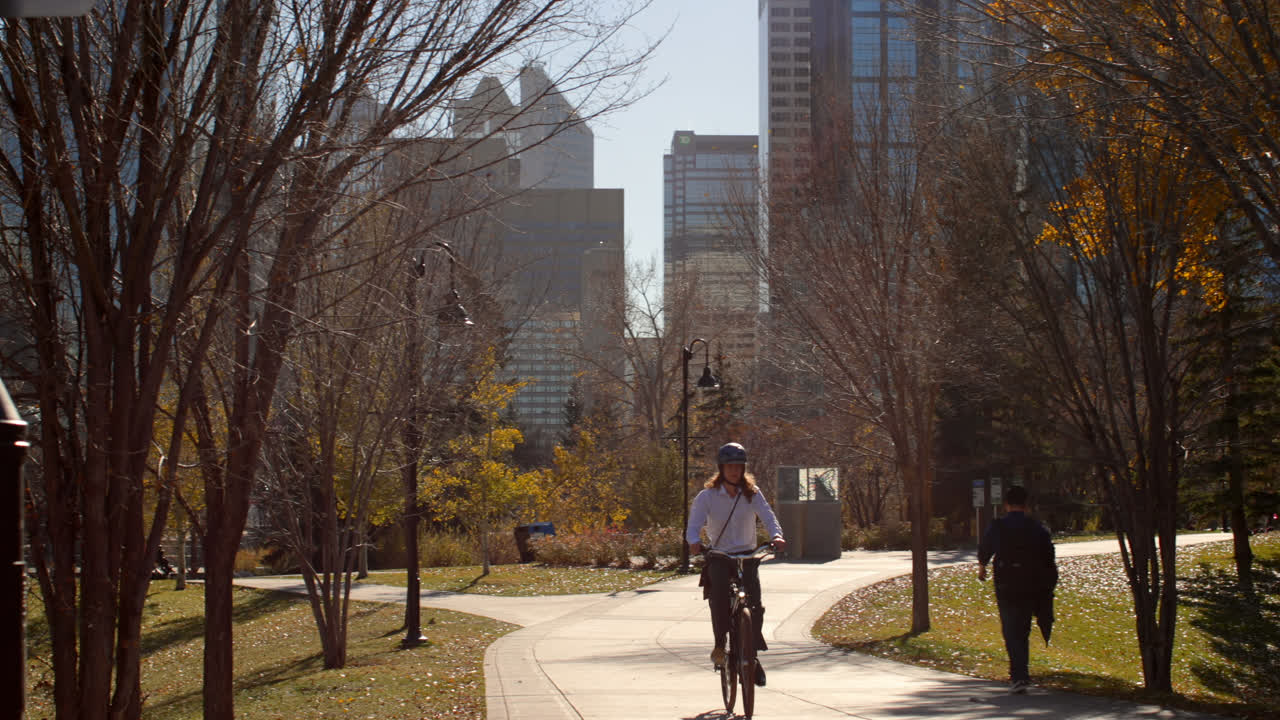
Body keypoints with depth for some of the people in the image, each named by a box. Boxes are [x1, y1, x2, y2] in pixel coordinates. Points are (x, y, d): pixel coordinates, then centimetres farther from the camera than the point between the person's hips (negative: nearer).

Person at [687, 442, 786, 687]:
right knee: (718, 591, -30)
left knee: (754, 601, -15)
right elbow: (694, 524, -11)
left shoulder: (752, 493, 2)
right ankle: (720, 644, -15)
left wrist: (776, 535, -31)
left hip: (747, 555, 1)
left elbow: (767, 516, -10)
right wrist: (694, 541, -34)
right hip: (718, 556, -1)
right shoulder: (707, 496, -2)